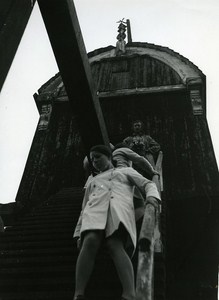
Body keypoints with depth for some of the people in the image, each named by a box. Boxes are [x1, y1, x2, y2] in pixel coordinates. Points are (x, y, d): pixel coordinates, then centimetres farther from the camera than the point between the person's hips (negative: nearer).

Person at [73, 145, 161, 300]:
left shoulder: (127, 171, 31)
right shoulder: (93, 182, 39)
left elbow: (148, 185, 17)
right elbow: (85, 210, 31)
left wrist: (151, 197, -8)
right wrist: (79, 234, 16)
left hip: (118, 211, -3)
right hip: (96, 212, 3)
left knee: (115, 247, -32)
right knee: (90, 243, -31)